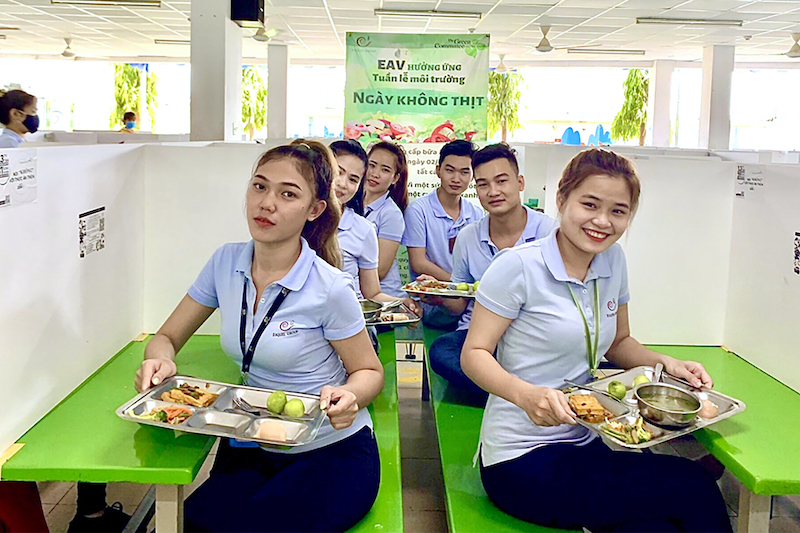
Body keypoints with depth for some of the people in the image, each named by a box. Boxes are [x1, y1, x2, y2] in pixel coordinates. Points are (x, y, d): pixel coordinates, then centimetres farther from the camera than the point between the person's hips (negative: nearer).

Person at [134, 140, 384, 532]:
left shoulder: (330, 289, -17)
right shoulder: (227, 263, -3)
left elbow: (370, 372, -3)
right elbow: (168, 337, 7)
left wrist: (347, 396, -27)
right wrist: (160, 362, -17)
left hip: (332, 453, -4)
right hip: (253, 449, 4)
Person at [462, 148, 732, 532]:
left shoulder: (613, 260, 6)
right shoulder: (517, 266, -13)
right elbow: (474, 354, -11)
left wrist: (665, 363, 0)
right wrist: (526, 395, -29)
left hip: (586, 444, 6)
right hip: (522, 461, -6)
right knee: (693, 488, -17)